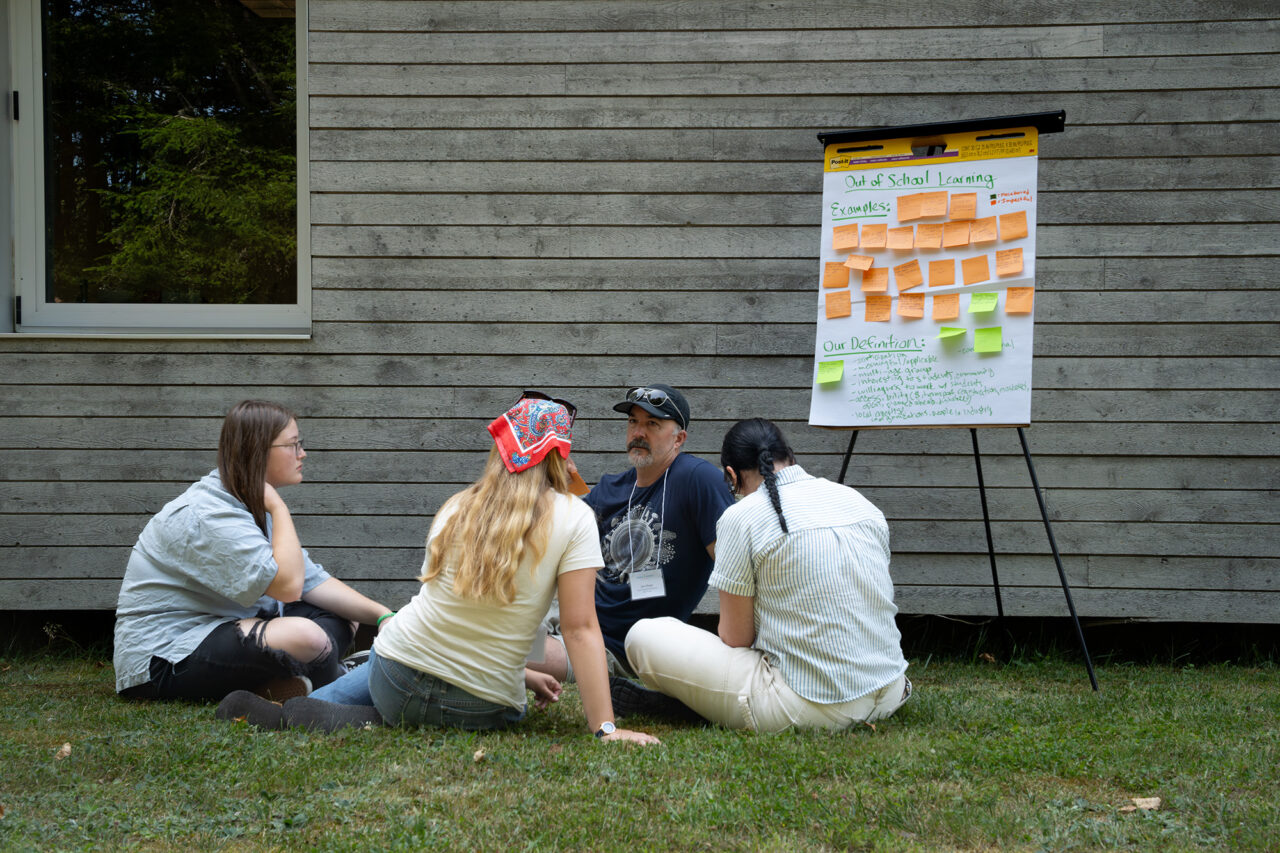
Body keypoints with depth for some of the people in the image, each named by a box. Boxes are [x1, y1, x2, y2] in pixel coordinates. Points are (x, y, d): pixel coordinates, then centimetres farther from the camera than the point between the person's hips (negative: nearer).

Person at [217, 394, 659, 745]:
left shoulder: (457, 507, 7)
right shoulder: (573, 518, -9)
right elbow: (579, 628, -13)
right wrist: (605, 728, -11)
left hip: (397, 676, 6)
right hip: (477, 710, -6)